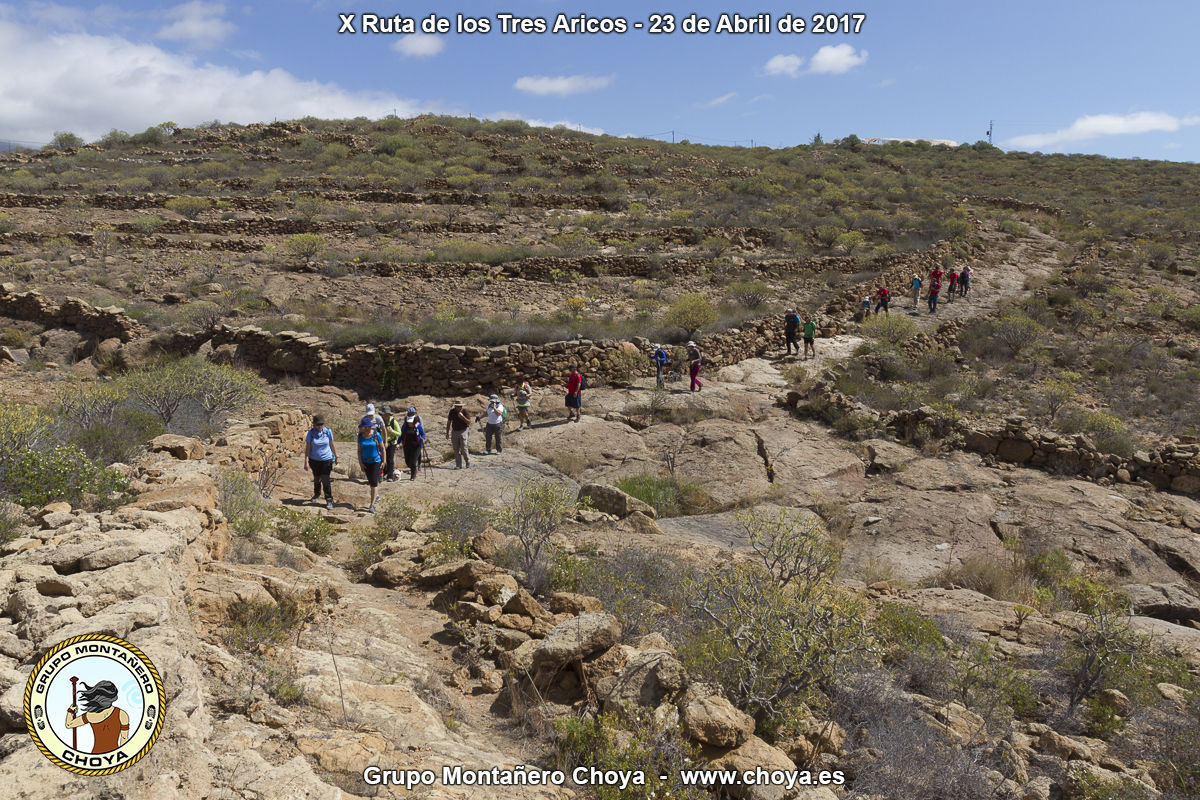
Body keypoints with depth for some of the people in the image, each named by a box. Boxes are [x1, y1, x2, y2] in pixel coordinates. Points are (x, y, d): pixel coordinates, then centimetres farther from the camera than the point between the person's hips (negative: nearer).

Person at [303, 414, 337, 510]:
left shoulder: (328, 431, -8)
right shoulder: (311, 433, -10)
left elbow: (332, 445, 4)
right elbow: (307, 448, -7)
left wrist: (336, 457, 10)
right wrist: (306, 462, -10)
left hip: (326, 459, -1)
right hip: (314, 460, 1)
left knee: (325, 480, -8)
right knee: (316, 478, 18)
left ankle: (329, 500, -1)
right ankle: (317, 494, 43)